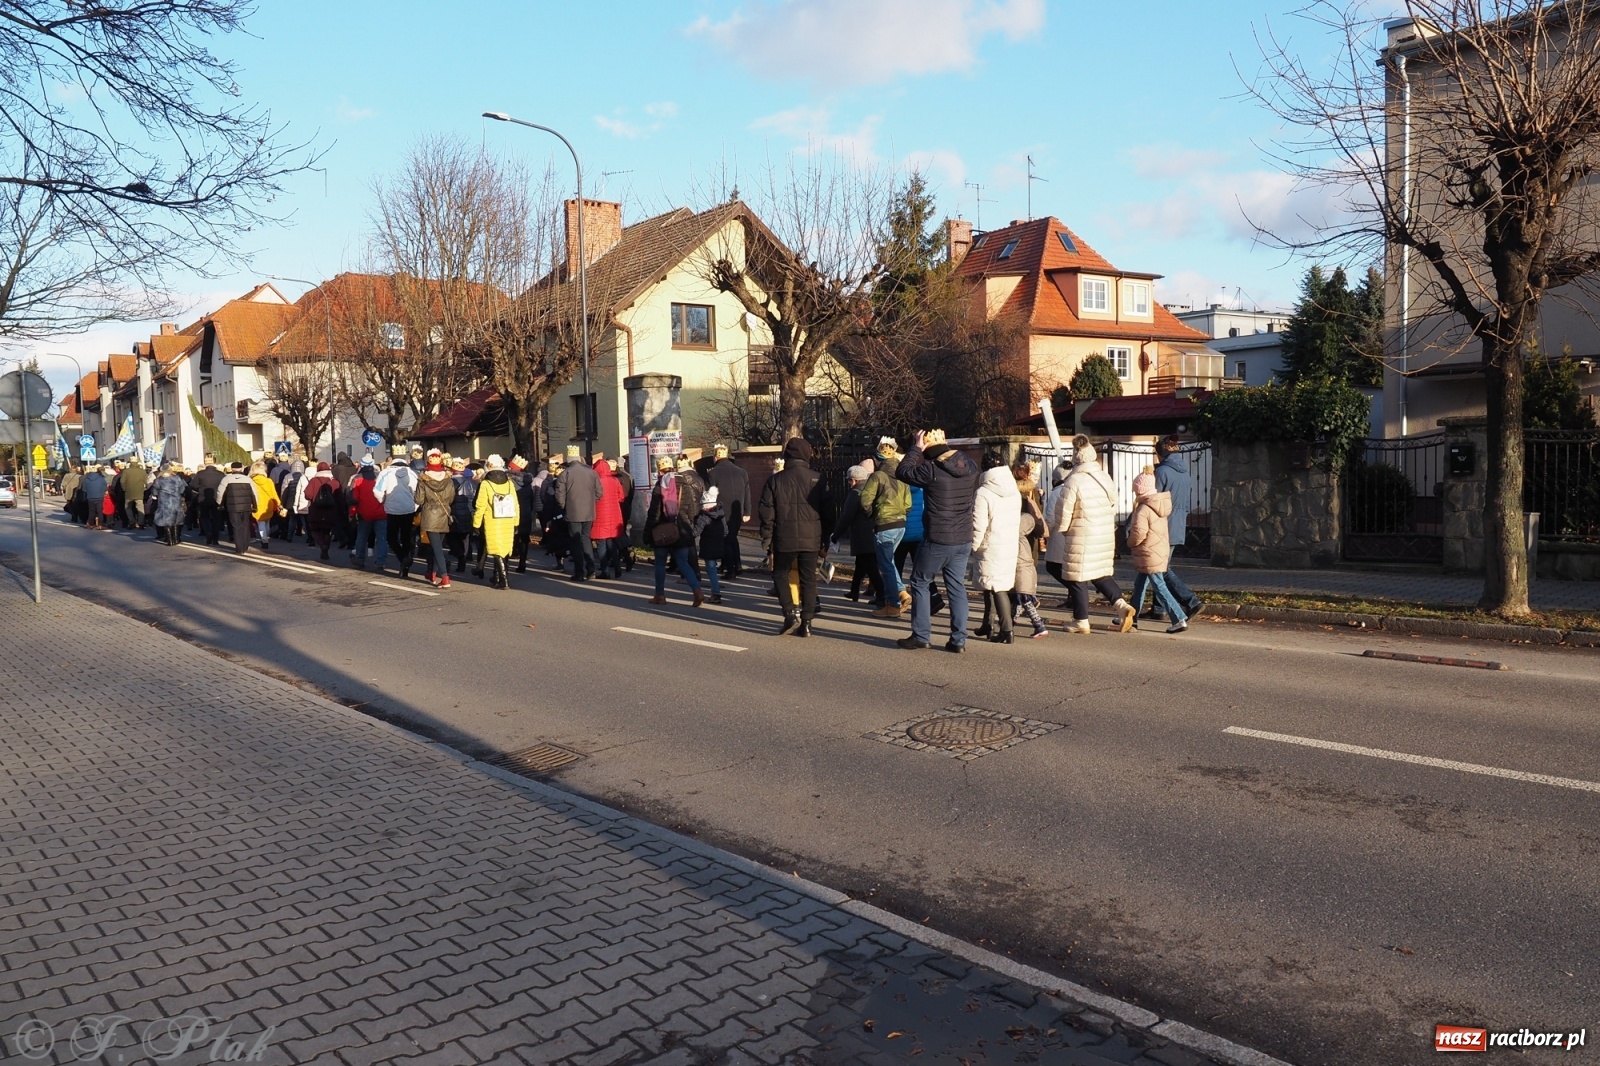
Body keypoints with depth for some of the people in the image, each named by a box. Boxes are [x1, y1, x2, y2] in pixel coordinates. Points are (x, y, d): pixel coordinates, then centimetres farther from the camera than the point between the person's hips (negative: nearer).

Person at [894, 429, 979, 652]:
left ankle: (921, 636, 10)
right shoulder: (971, 468, 0)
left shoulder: (932, 471, -18)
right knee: (957, 587, 11)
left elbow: (902, 472, -7)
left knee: (921, 583, 10)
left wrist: (916, 448, 3)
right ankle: (958, 640, 10)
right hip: (964, 540, 6)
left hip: (937, 541, -5)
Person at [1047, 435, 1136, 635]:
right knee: (1101, 574, 21)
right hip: (1105, 538, 6)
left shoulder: (1073, 482, -15)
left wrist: (1048, 523, 4)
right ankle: (1121, 605, 5)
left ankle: (1081, 622, 11)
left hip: (1081, 540, -6)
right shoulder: (1106, 478, 4)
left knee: (1077, 578, 5)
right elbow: (1113, 508, 11)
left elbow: (1061, 520, -14)